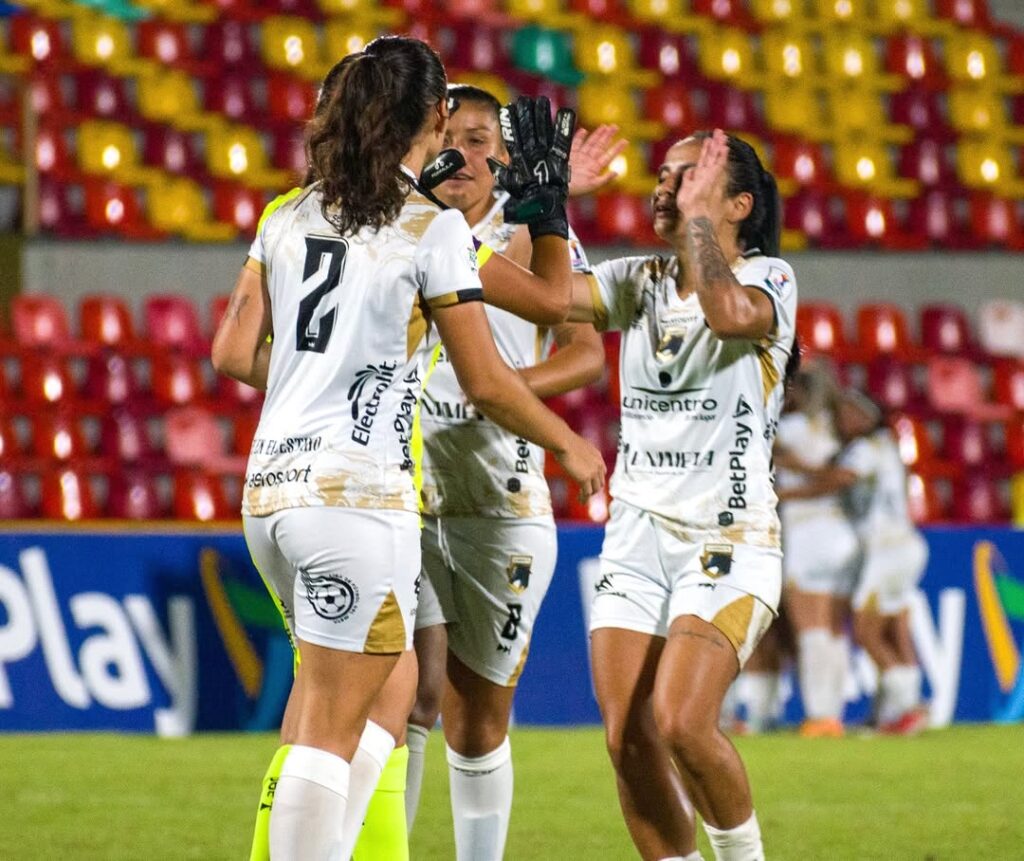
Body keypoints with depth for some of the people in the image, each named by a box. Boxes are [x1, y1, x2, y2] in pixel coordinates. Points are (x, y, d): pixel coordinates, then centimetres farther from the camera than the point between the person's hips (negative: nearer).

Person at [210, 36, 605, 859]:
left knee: (325, 687, 24)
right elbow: (486, 383, -6)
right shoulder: (434, 228, -8)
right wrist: (571, 445, 9)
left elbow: (235, 355, 7)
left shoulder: (289, 217, 8)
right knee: (332, 731, -3)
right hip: (359, 496, -6)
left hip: (270, 487, 6)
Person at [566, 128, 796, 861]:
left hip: (729, 538, -6)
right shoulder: (637, 282, 11)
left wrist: (697, 212, -18)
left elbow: (727, 311, -29)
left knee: (680, 723, -21)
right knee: (629, 742, -4)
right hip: (637, 529, 6)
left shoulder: (767, 277, -5)